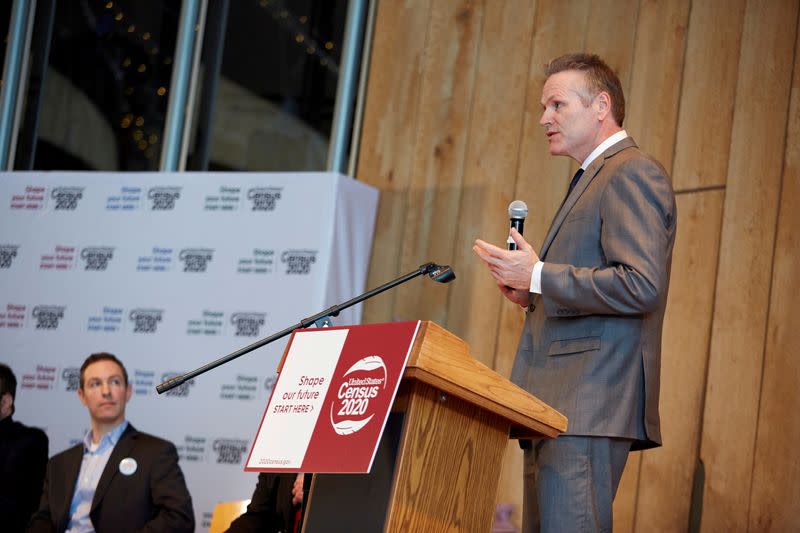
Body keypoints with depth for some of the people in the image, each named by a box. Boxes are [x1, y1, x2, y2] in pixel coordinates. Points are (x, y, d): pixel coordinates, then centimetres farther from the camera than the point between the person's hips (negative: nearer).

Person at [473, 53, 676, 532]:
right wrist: (531, 292, 12)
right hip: (558, 404, 10)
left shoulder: (632, 174, -7)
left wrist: (539, 276, -15)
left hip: (590, 404, -10)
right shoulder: (593, 181, 26)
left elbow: (641, 285, -19)